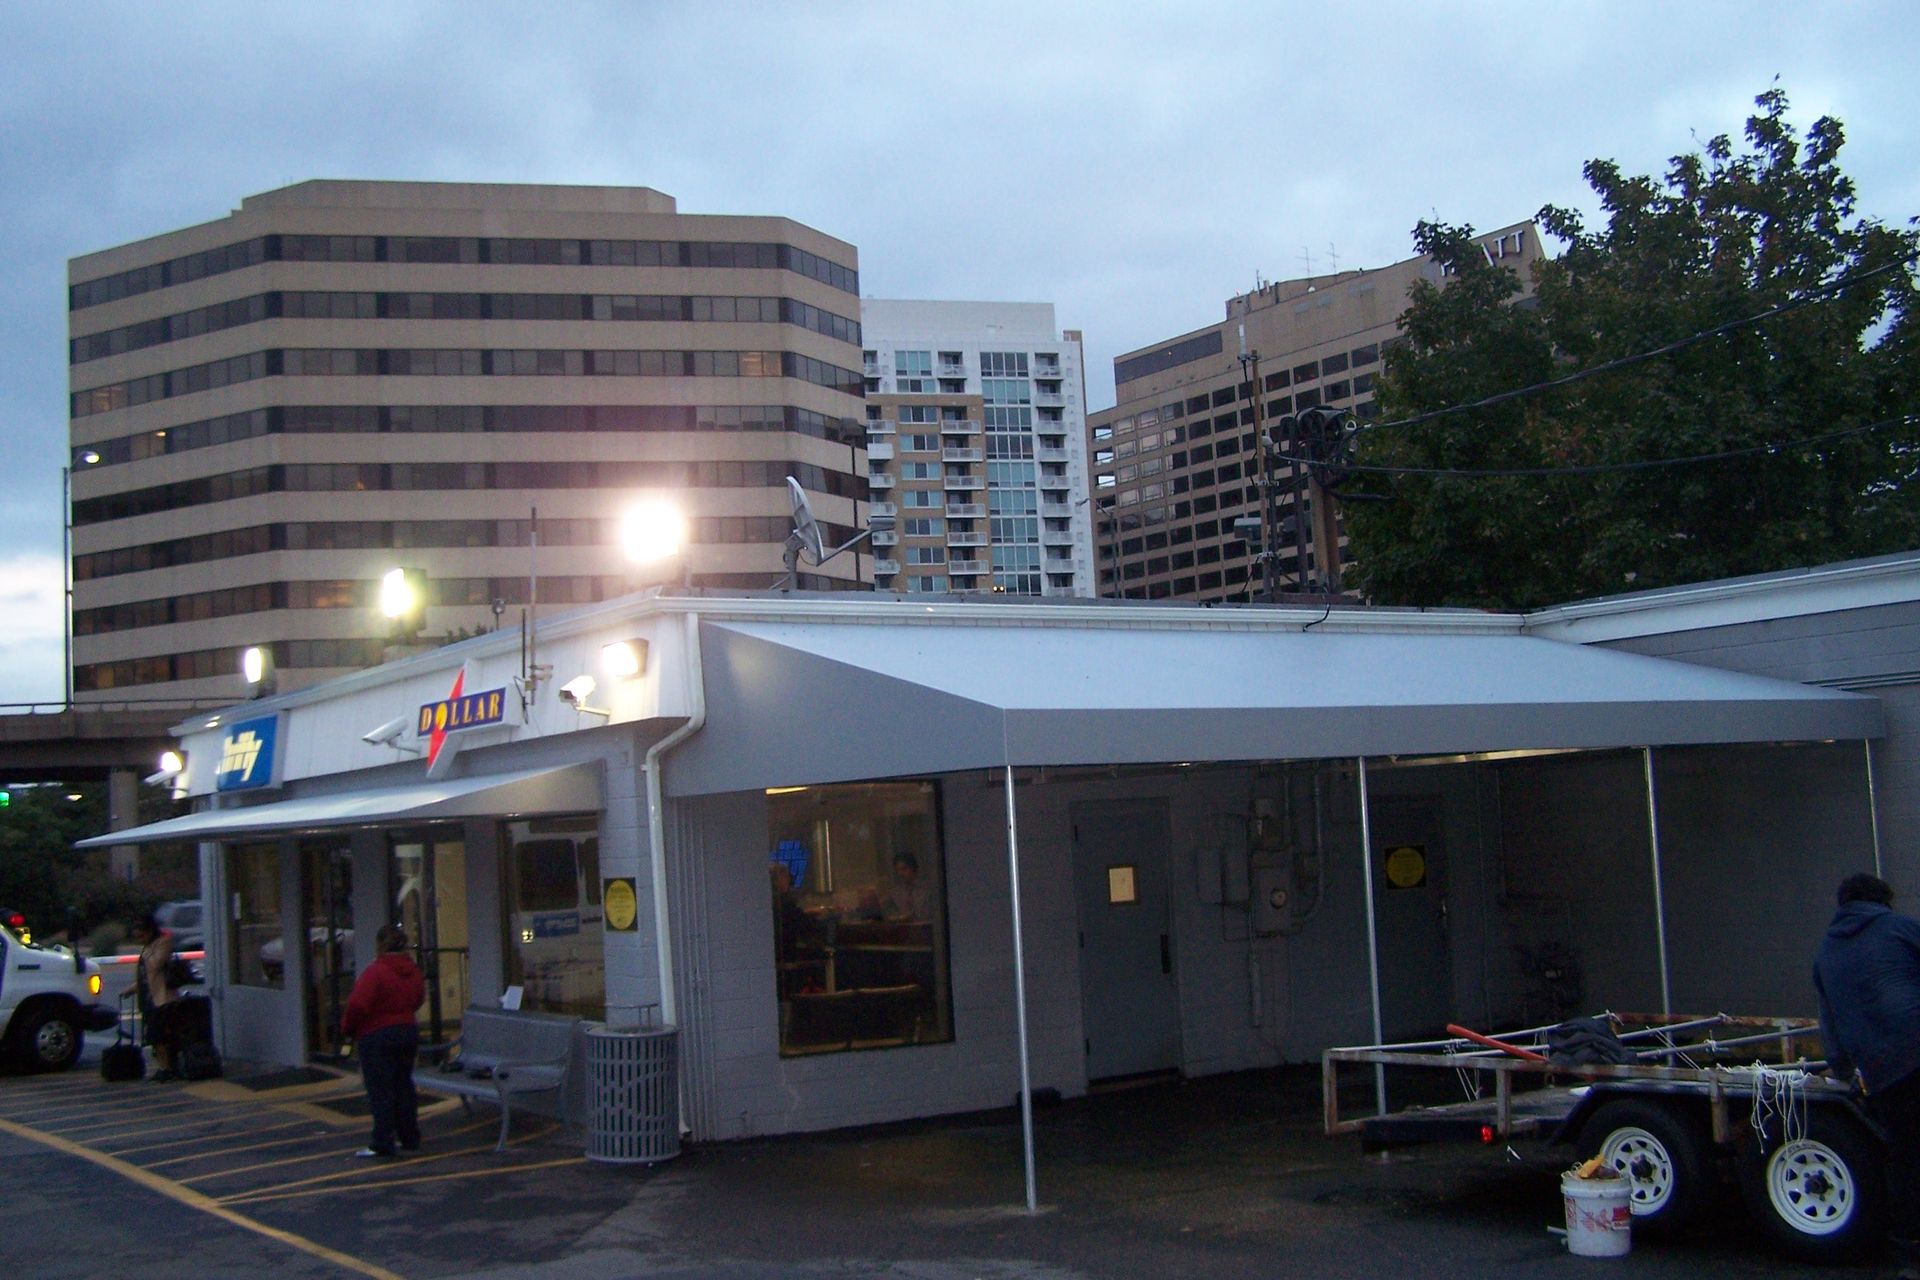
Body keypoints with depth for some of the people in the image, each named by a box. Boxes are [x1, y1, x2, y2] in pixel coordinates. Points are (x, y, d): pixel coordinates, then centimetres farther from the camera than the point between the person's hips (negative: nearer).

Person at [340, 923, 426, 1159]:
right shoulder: (413, 972, 5)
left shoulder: (375, 971, -18)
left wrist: (348, 1029, -8)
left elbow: (357, 1005, -24)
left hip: (377, 1036, -7)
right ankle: (410, 1139, 21)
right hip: (408, 1032, 7)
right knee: (404, 1085, 16)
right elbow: (419, 1000, 18)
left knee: (380, 1091, -3)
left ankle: (382, 1145, -3)